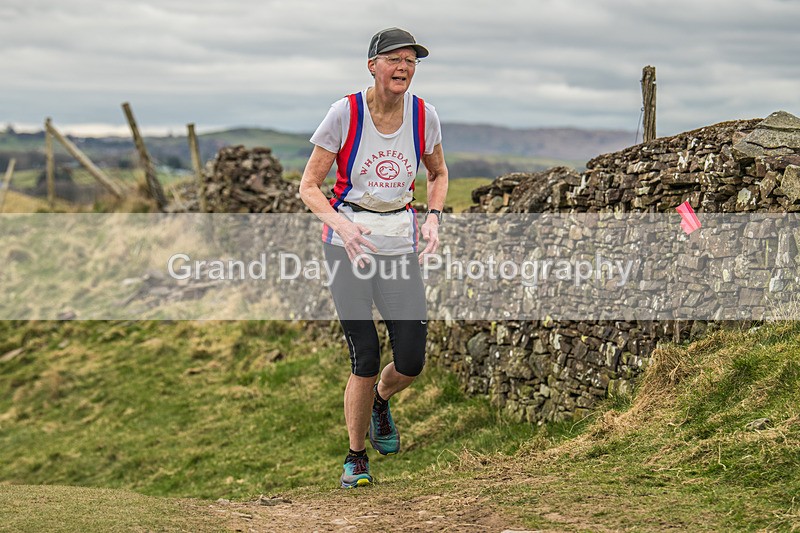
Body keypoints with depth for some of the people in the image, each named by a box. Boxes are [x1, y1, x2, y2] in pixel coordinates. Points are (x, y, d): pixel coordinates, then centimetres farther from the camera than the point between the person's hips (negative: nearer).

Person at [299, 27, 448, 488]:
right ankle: (356, 458, 13)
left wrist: (434, 217, -1)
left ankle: (380, 401, 34)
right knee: (365, 360, -9)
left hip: (401, 239, 3)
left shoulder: (424, 115, 0)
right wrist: (341, 225, -24)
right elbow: (309, 186, -6)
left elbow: (438, 174, 17)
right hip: (348, 239, -3)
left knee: (411, 363, -3)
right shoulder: (345, 113, -10)